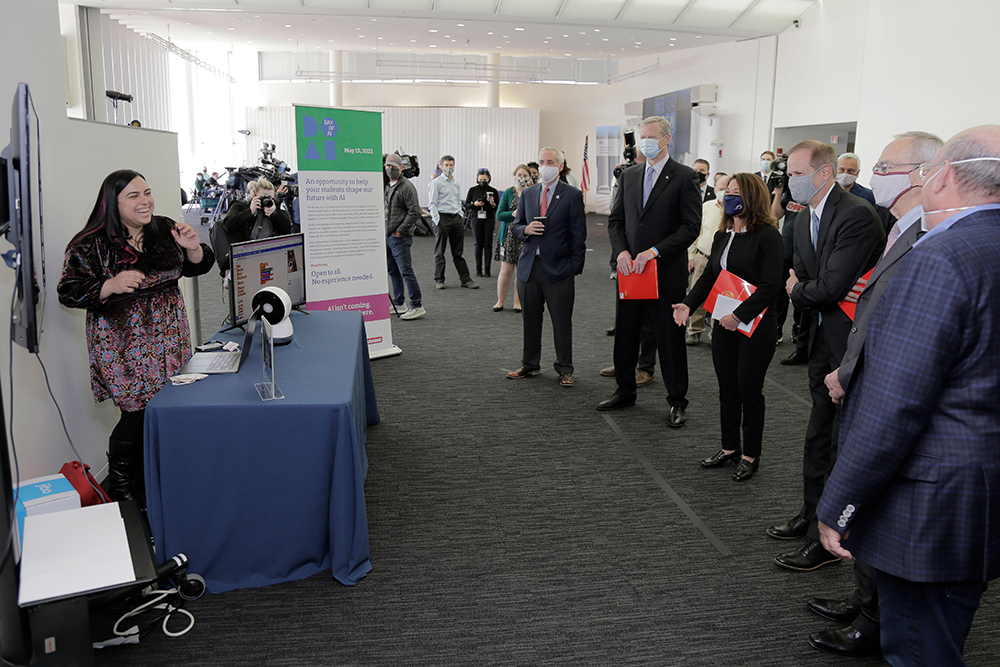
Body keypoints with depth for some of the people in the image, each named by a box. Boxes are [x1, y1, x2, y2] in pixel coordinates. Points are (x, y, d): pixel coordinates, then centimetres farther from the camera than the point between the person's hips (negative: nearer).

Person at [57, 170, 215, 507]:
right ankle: (120, 489, 20)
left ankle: (148, 489, 26)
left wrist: (193, 247, -10)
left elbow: (198, 267, 12)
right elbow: (69, 293, -10)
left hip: (169, 338, 5)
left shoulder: (165, 230, 4)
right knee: (140, 414, -5)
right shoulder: (91, 245, -9)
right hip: (124, 345, -5)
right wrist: (111, 285, -25)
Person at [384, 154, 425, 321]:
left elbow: (414, 212, -16)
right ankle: (398, 303, 24)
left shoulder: (406, 187, -10)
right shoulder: (386, 186, 16)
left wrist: (400, 231, -15)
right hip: (387, 237, 9)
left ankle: (417, 307, -8)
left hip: (400, 237, -9)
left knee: (406, 271, -11)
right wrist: (384, 231, 13)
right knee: (393, 272, 14)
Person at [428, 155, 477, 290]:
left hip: (456, 218, 6)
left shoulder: (456, 183, 17)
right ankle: (439, 280, 9)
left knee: (458, 252, 8)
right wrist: (437, 221, -14)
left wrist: (461, 217, 13)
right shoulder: (436, 183, -3)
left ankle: (465, 279, 10)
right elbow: (432, 204, -8)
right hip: (443, 218, -5)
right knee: (440, 252, 2)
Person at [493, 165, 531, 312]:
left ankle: (518, 301, 16)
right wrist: (513, 214, -14)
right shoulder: (508, 193, 4)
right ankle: (500, 301, 11)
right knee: (506, 271, -2)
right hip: (509, 236, -1)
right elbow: (499, 215, 0)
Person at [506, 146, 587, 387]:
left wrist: (575, 268, -8)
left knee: (562, 323, 3)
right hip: (529, 267, 4)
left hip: (558, 270, -4)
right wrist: (526, 229, -7)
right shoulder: (527, 194, 12)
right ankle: (530, 365, 26)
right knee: (530, 320, 12)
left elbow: (578, 236, -3)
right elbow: (515, 227, 16)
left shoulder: (572, 195, -1)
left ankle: (565, 370, 16)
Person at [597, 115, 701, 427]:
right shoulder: (629, 176, 11)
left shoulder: (685, 177, -5)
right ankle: (625, 391, 29)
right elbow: (615, 220, 13)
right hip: (630, 271, 5)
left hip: (667, 272, -5)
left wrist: (654, 252, -18)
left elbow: (691, 226, -11)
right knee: (625, 334, 13)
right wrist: (621, 251, -5)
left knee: (670, 339, 3)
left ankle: (677, 401, 15)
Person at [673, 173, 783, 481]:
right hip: (724, 326, 7)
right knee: (727, 388, 13)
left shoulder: (767, 235, -12)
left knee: (749, 389, 3)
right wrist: (689, 303, -3)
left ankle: (751, 455, 18)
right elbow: (709, 276, 13)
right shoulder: (722, 236, 11)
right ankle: (730, 448, 28)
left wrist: (739, 315, -23)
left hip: (756, 327, -7)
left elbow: (770, 285, -18)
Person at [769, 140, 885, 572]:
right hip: (823, 338, 9)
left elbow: (832, 286, -25)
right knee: (818, 435, 19)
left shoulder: (857, 215, -20)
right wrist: (805, 289, -10)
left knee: (844, 442, 0)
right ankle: (812, 516, 35)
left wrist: (798, 291, -6)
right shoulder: (804, 220, 9)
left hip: (852, 341, -9)